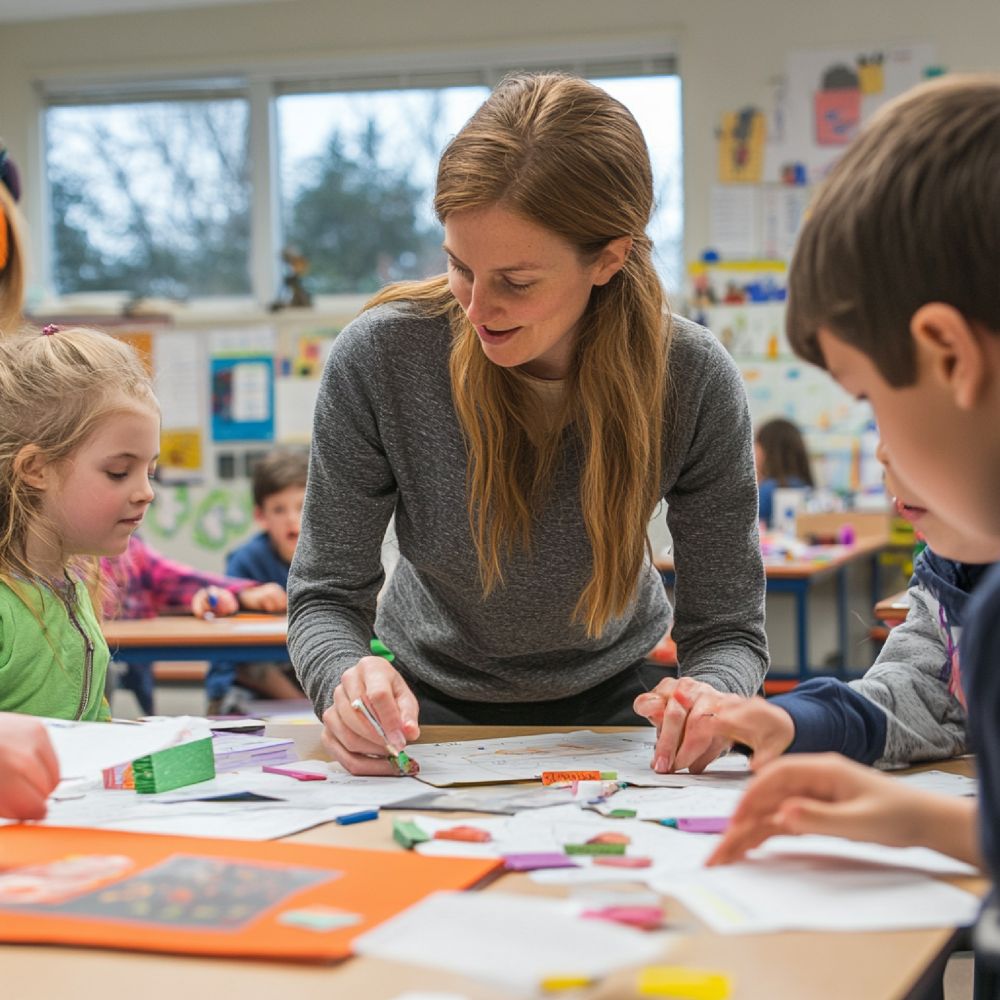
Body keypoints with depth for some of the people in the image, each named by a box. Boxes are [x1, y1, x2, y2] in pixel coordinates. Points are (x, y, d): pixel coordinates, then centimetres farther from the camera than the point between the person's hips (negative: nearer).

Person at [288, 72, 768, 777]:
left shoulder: (695, 383, -23)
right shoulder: (378, 359, -25)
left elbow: (727, 628, -16)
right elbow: (326, 594, -15)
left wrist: (706, 694, -41)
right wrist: (346, 678, -39)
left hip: (607, 699, 0)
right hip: (434, 702, 0)